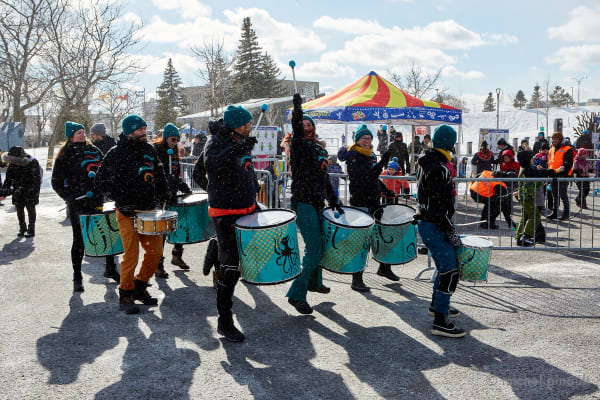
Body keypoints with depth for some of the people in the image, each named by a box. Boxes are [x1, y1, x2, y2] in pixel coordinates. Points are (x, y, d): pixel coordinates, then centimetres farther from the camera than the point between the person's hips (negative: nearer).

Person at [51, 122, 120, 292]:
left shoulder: (94, 150, 10)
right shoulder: (64, 157, 0)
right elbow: (56, 182, 1)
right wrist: (69, 197, -12)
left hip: (97, 201, 4)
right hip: (78, 204, -3)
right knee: (79, 240, 0)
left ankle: (110, 268, 25)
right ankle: (77, 277, 11)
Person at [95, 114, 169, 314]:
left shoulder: (149, 149, 11)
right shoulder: (117, 153, -7)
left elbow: (159, 176, 21)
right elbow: (101, 180, -8)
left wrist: (162, 198, 10)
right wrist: (121, 202, -13)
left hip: (149, 210, 6)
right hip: (128, 212, -6)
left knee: (155, 250, 5)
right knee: (131, 255, -6)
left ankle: (140, 287, 23)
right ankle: (125, 296, 9)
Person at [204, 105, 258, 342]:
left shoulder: (240, 143, 12)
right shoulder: (216, 142, -12)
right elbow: (211, 164, -33)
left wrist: (255, 201, 22)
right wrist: (237, 149, -39)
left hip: (246, 209, 8)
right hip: (225, 213, -8)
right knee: (230, 267, -9)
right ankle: (224, 321, -3)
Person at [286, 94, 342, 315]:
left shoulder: (320, 150, 17)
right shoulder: (298, 146, -5)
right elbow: (296, 128, -27)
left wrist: (334, 201, 18)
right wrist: (297, 106, -39)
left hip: (317, 203, 8)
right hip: (303, 203, -8)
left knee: (318, 245, 19)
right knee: (314, 251, -12)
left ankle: (314, 282, 40)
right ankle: (296, 294, -4)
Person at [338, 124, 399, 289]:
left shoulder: (371, 156, 14)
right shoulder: (353, 157, -12)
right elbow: (364, 179, -27)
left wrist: (385, 190, 15)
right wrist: (381, 164, -31)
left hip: (374, 202, 8)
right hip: (360, 203, -8)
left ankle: (384, 268, 36)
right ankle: (356, 280, -1)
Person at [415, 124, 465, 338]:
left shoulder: (425, 163, 10)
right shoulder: (439, 169, -22)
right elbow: (438, 206, -25)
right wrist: (451, 232, -18)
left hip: (427, 222, 11)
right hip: (434, 226, -11)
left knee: (445, 264, 26)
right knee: (449, 272, -8)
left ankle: (436, 304, 41)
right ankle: (440, 322, -5)